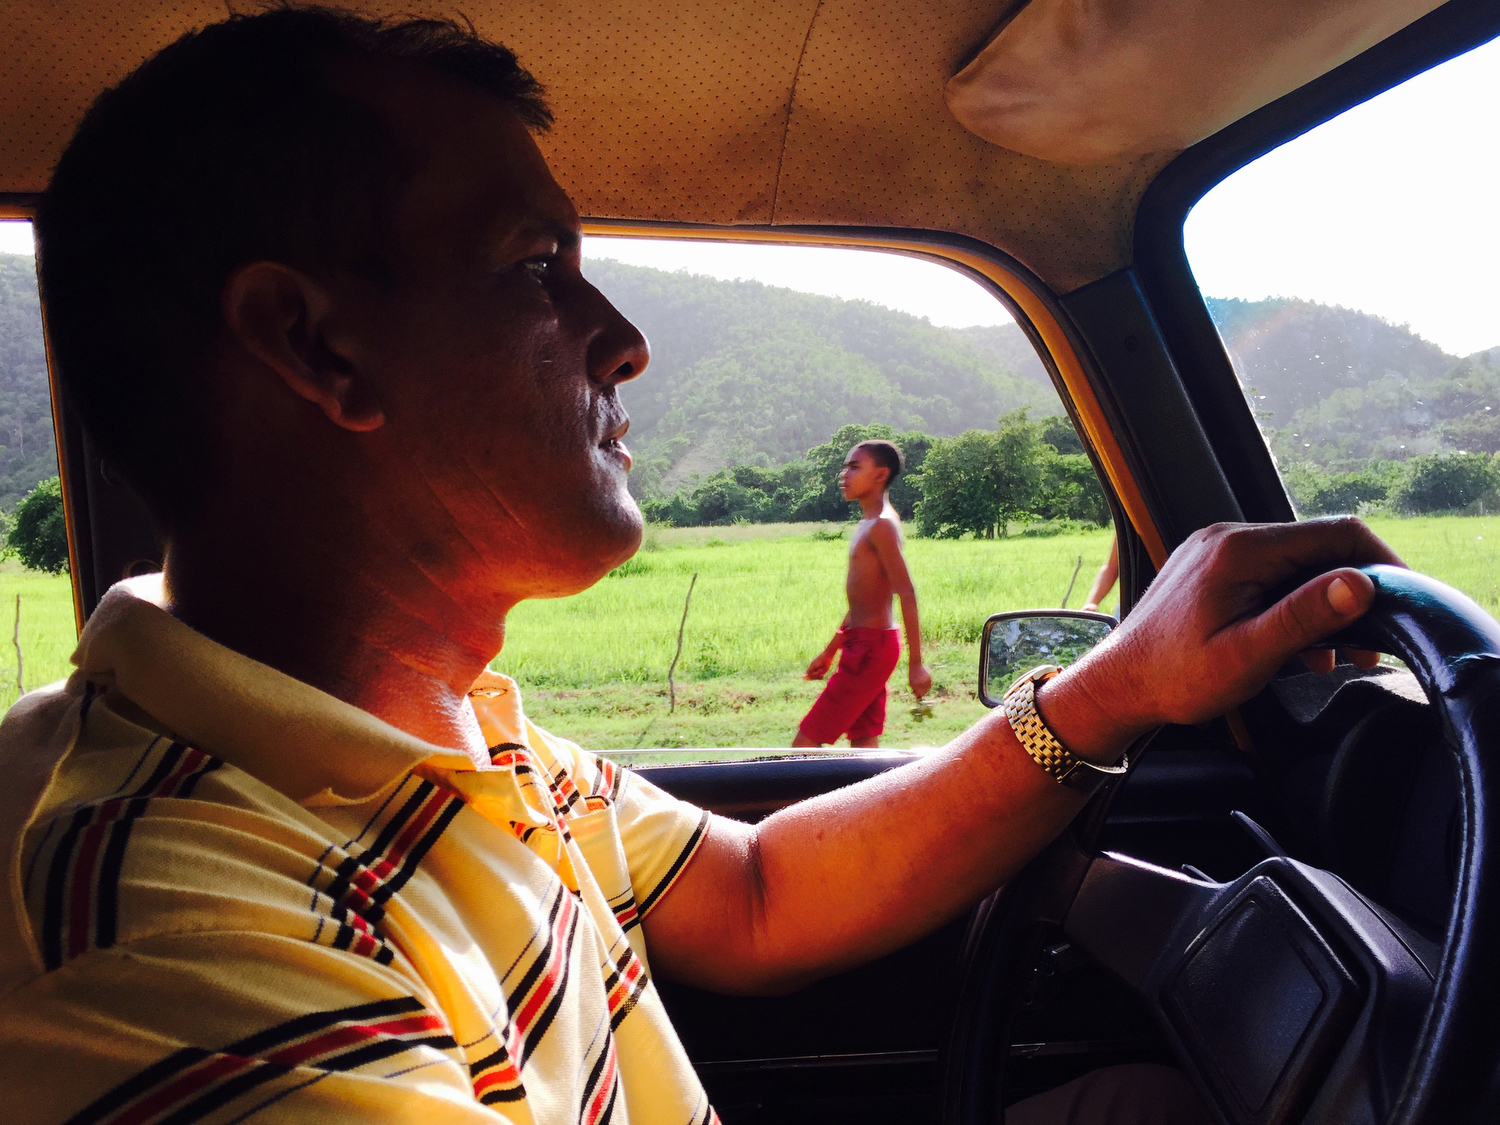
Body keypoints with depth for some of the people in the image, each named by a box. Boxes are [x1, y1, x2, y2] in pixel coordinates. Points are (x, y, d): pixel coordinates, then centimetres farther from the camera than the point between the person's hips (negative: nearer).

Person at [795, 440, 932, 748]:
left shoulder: (882, 525, -14)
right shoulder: (868, 525, 16)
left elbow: (907, 595, -21)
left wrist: (915, 663, -25)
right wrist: (829, 653, 26)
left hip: (871, 647, -10)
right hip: (863, 645, 10)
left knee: (806, 741, -8)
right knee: (864, 744, 11)